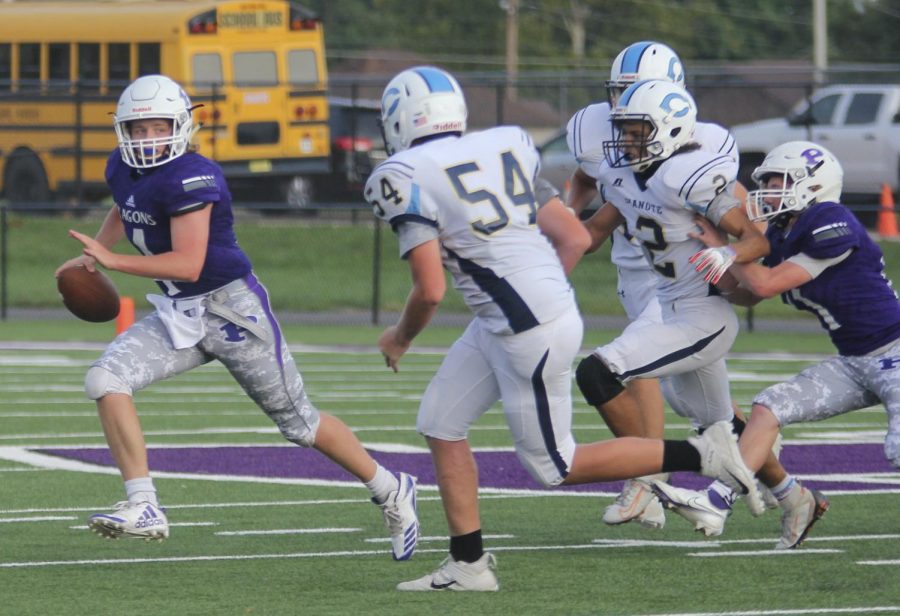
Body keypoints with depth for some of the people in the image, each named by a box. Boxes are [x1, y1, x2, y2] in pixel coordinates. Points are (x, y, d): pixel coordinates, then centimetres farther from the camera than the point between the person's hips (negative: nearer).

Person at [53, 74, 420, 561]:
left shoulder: (190, 177, -24)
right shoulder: (123, 169, 3)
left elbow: (188, 265, -29)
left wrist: (112, 262, -29)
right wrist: (94, 252, 15)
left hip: (231, 308, -8)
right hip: (179, 315, 8)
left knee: (298, 421, 6)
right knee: (106, 379, -14)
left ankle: (392, 492, 26)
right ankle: (143, 508, -15)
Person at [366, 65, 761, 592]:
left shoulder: (406, 178, -11)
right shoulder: (505, 146, 11)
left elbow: (431, 290, -16)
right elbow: (575, 238, 11)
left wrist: (400, 339, 4)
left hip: (530, 331, -9)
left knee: (553, 465, 6)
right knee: (442, 425, 15)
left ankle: (700, 455, 6)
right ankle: (468, 563, 17)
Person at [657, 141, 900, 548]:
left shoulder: (833, 228, -21)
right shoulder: (782, 236, 6)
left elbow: (766, 285, -22)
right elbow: (744, 296, 16)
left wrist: (721, 248, -11)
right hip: (853, 363, 9)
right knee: (768, 407, -2)